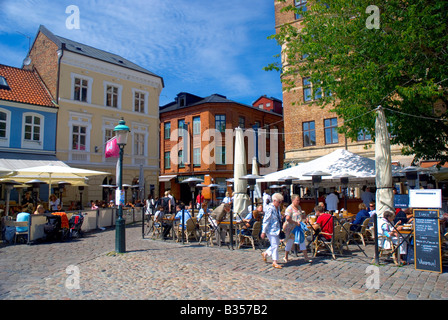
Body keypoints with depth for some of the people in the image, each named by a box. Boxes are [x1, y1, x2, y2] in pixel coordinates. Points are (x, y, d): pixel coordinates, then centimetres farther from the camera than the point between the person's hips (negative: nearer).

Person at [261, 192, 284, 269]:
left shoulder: (278, 208, 8)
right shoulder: (270, 208, -19)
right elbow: (265, 221, -19)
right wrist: (263, 232, -19)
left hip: (276, 230, 9)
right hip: (271, 230, -9)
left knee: (277, 243, 16)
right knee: (275, 245, -4)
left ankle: (265, 253, 34)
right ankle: (274, 262, 8)